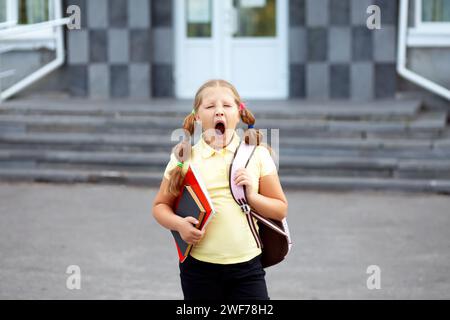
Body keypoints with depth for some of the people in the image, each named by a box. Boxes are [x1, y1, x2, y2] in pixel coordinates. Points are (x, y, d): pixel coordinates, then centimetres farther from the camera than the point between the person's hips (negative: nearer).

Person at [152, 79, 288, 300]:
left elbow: (281, 209, 6)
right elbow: (160, 206, 8)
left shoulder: (257, 155, 2)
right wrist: (179, 224, -12)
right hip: (199, 266, 0)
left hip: (246, 265, 0)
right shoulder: (184, 158, 0)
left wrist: (252, 196, -12)